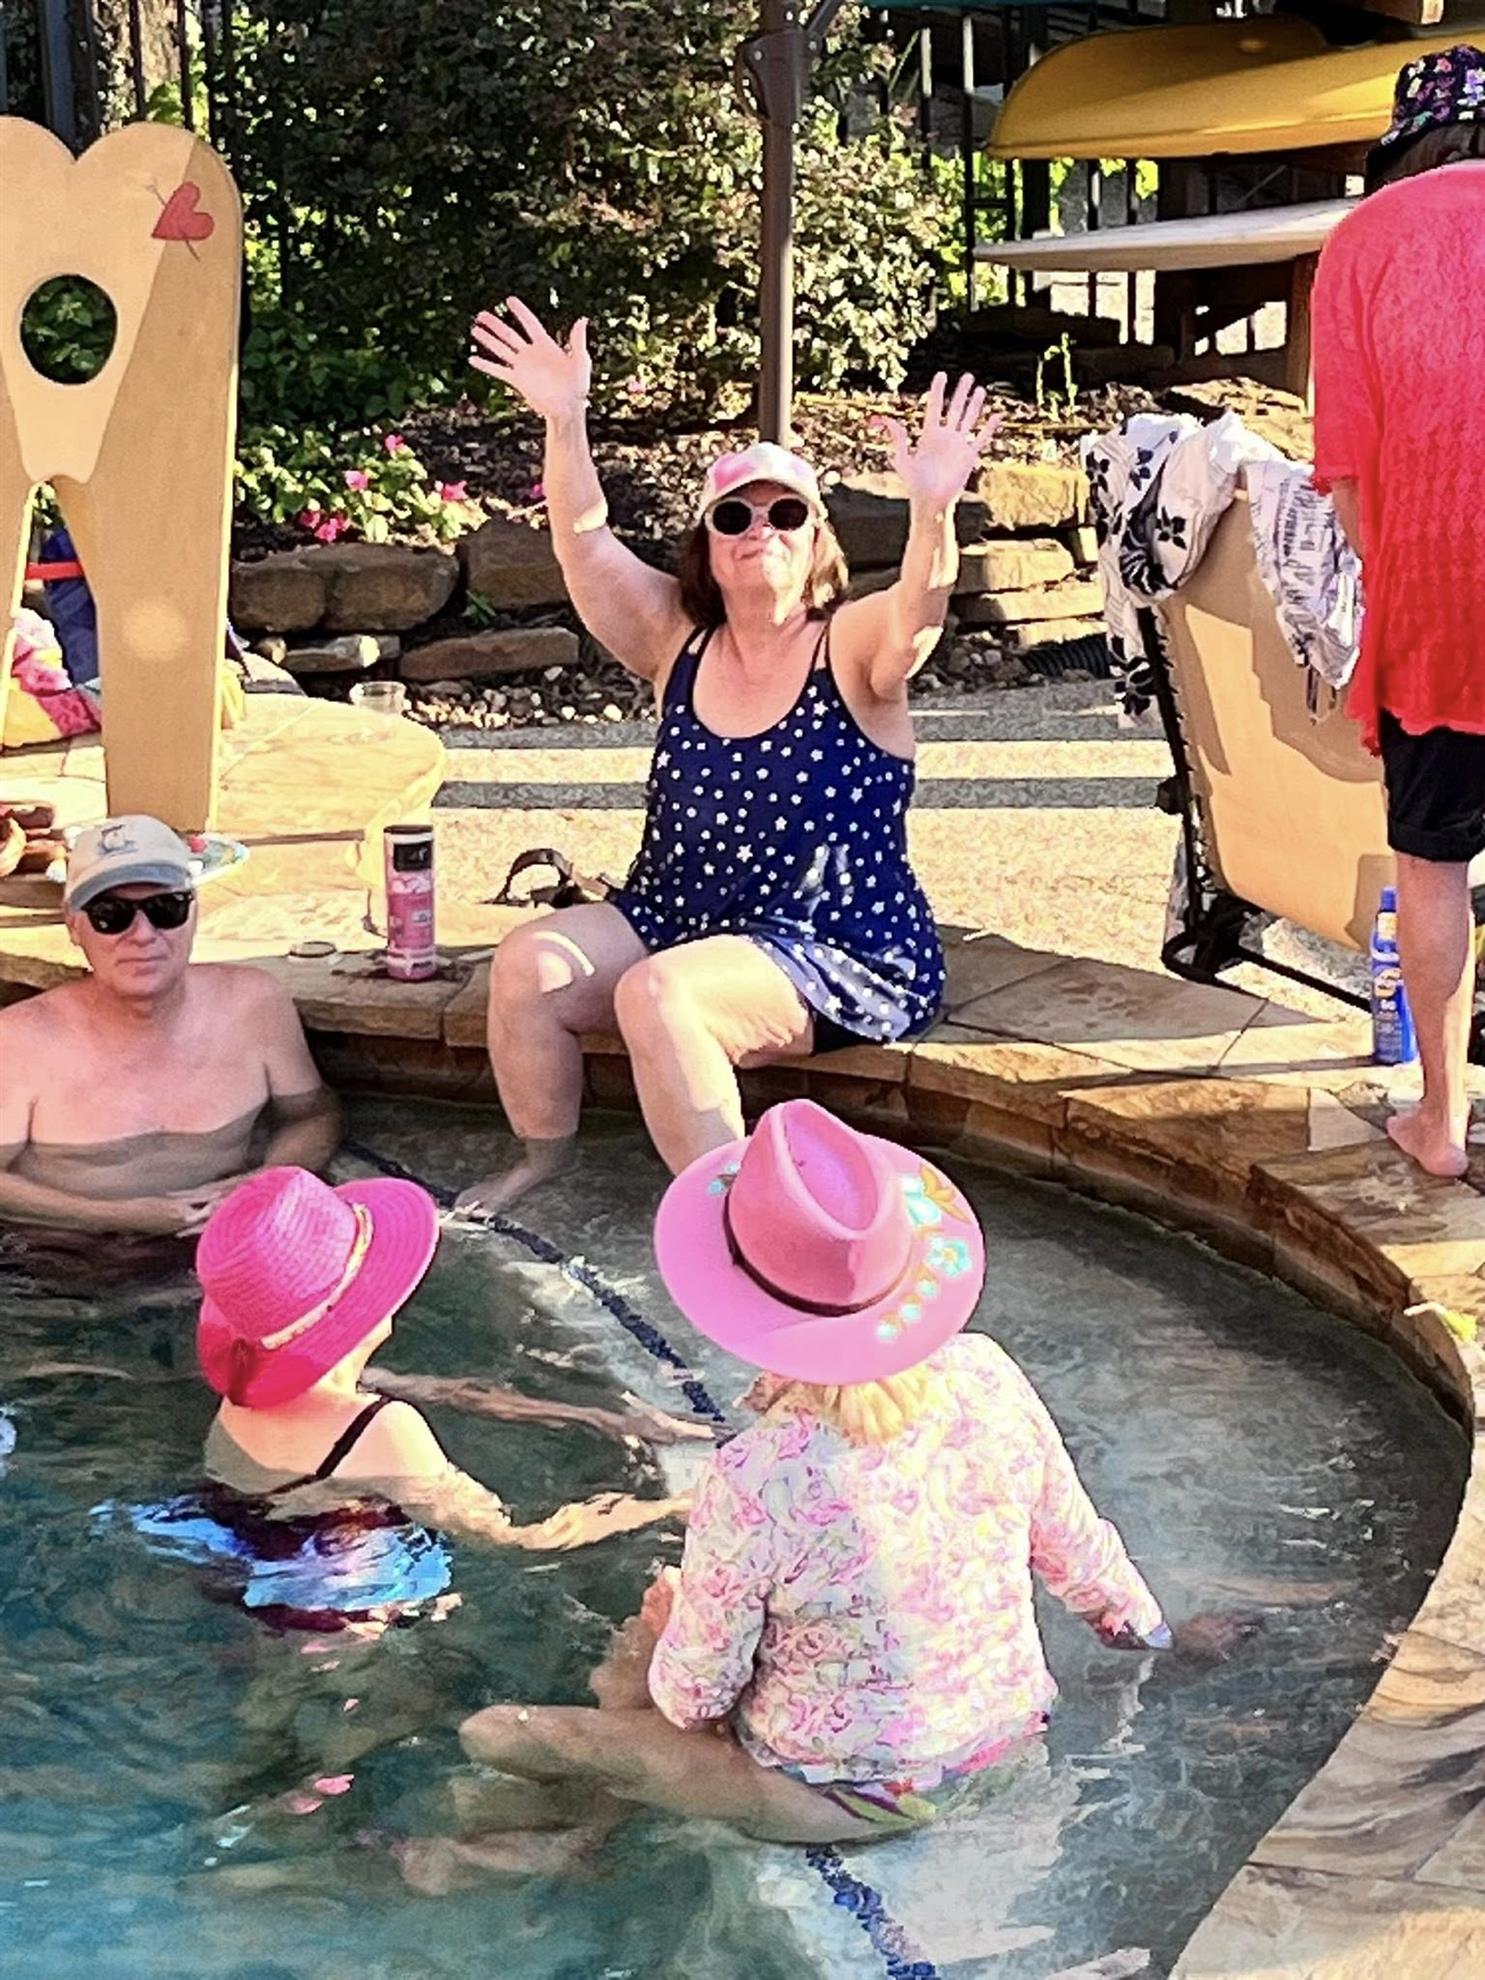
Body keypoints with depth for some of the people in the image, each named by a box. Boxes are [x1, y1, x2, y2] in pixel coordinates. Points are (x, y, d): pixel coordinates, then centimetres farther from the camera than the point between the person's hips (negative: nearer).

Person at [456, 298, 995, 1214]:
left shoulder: (850, 648, -8)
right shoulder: (679, 641, 5)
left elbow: (919, 607, -30)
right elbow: (587, 549, -6)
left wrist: (933, 510, -51)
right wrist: (565, 422, -21)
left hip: (841, 956, -6)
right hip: (672, 924, 6)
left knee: (659, 996, -30)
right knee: (530, 963, -12)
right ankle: (542, 1157, 9)